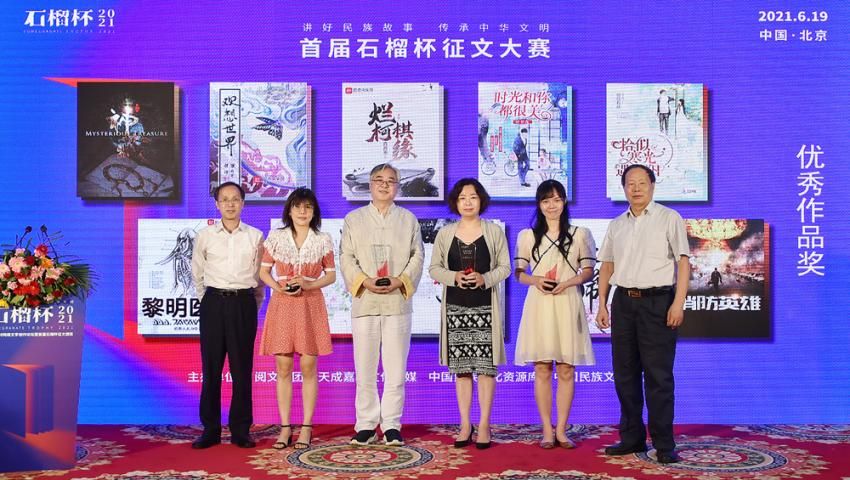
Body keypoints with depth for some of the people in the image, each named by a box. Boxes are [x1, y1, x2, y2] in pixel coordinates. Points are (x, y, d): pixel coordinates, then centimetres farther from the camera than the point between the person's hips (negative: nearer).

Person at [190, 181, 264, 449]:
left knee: (242, 368, 2)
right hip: (213, 304, 0)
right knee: (211, 368, 2)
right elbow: (197, 275, 15)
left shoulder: (255, 236, 4)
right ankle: (210, 430, 9)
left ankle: (241, 431, 9)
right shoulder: (205, 236, 5)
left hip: (244, 304, 0)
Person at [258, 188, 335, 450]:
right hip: (282, 304, 1)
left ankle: (306, 427, 8)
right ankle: (285, 427, 9)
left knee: (308, 368, 1)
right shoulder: (276, 237, 4)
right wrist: (279, 287, -11)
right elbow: (263, 271, 7)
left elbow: (331, 275, 6)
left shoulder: (323, 240, 3)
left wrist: (308, 284, -12)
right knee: (283, 368, 2)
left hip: (310, 305, -1)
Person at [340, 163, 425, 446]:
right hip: (364, 302, 0)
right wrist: (364, 281, -11)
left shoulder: (409, 219, 13)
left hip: (398, 302, 0)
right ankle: (366, 425, 11)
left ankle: (392, 425, 9)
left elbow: (417, 256, 7)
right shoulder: (353, 219, 12)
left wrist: (400, 281, -9)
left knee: (396, 368, 1)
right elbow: (346, 258, 5)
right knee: (364, 369, 2)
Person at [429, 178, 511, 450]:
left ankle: (484, 424, 7)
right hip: (455, 306, 2)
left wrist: (484, 279, -15)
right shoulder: (445, 233, 7)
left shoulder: (494, 231, 4)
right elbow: (434, 268, 7)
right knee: (461, 367, 6)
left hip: (485, 307, -1)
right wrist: (454, 277, -12)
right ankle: (465, 424, 14)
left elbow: (505, 267, 3)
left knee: (486, 365, -2)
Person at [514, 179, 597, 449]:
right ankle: (547, 430, 9)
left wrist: (567, 283, -12)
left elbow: (588, 271, 6)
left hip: (567, 305, 0)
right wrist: (535, 280, -11)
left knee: (566, 369, 2)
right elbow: (518, 273, 10)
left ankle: (561, 429, 11)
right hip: (538, 304, 0)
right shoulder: (527, 236, 8)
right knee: (542, 369, 1)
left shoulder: (580, 234, 6)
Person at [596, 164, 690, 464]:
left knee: (658, 376, -4)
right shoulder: (616, 225, 14)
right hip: (623, 302, 5)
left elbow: (683, 261, -6)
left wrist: (678, 303, -15)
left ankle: (664, 445, 4)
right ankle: (631, 439, 19)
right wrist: (602, 305, 9)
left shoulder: (669, 218, 0)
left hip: (657, 301, -5)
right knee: (625, 374, 9)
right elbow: (607, 266, 16)